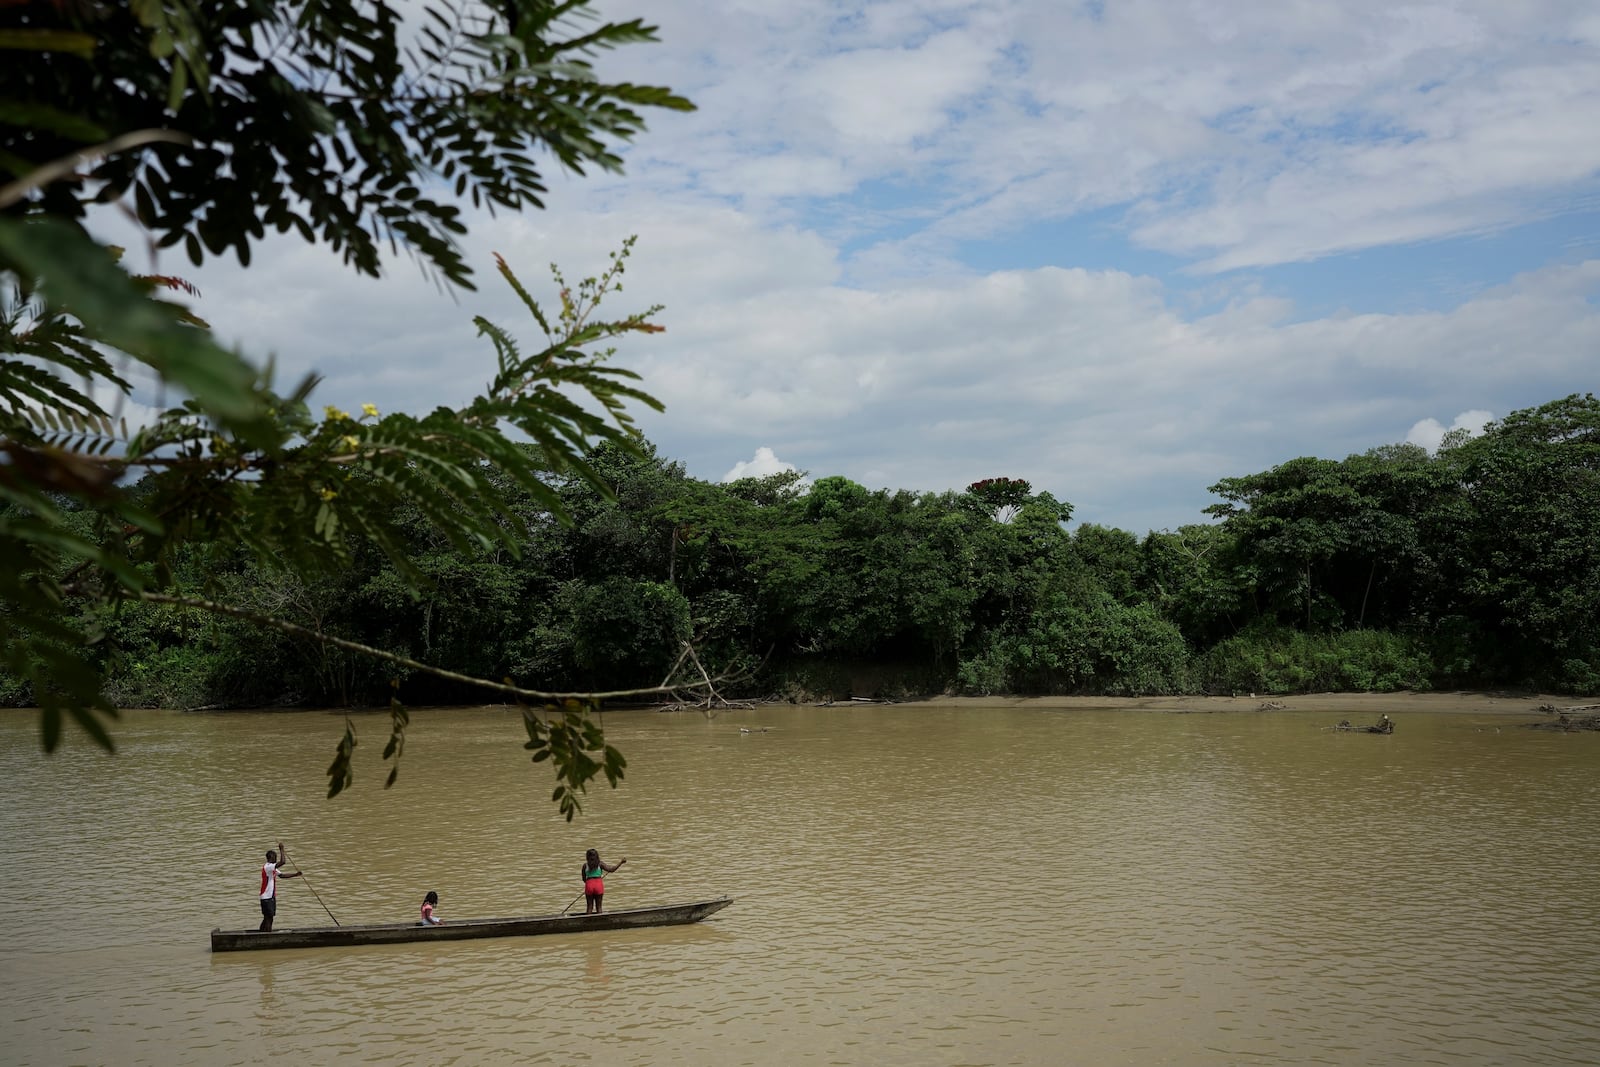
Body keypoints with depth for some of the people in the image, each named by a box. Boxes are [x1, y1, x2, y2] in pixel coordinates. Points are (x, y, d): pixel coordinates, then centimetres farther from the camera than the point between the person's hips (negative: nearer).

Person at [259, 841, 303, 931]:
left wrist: (295, 874, 16)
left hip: (271, 896, 10)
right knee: (269, 918, -8)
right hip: (267, 897, -10)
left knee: (267, 919, 13)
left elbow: (282, 875, 21)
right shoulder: (267, 867, -19)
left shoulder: (272, 868, 13)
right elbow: (282, 862, -31)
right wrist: (281, 849, -22)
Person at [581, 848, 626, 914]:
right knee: (599, 907, 9)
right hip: (599, 885, 0)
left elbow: (584, 879, 7)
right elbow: (611, 869, -2)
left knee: (589, 907, 9)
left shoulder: (585, 865, 3)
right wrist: (621, 862, 7)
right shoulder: (600, 864, 1)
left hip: (589, 885, 0)